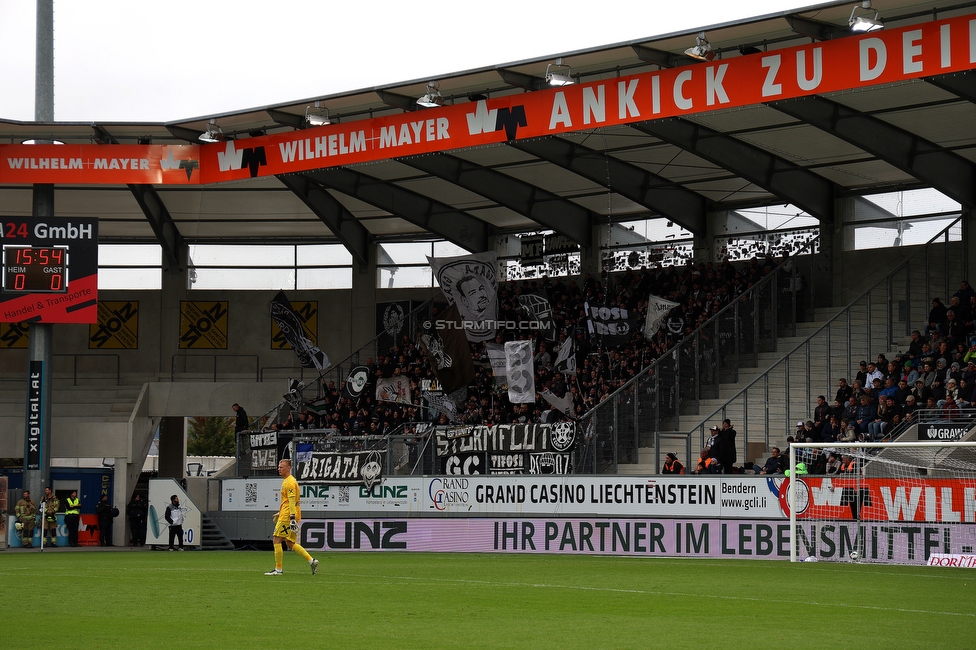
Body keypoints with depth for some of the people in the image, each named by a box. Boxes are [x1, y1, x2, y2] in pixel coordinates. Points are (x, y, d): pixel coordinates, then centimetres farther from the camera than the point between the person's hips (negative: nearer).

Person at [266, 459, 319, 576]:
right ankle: (311, 561, 8)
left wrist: (293, 519, -24)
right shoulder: (286, 481, 18)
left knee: (277, 540, -5)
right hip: (285, 515, 10)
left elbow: (292, 501, -20)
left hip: (286, 517, -10)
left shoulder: (290, 482, -14)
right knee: (290, 543, 10)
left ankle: (278, 569, -1)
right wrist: (279, 513, 29)